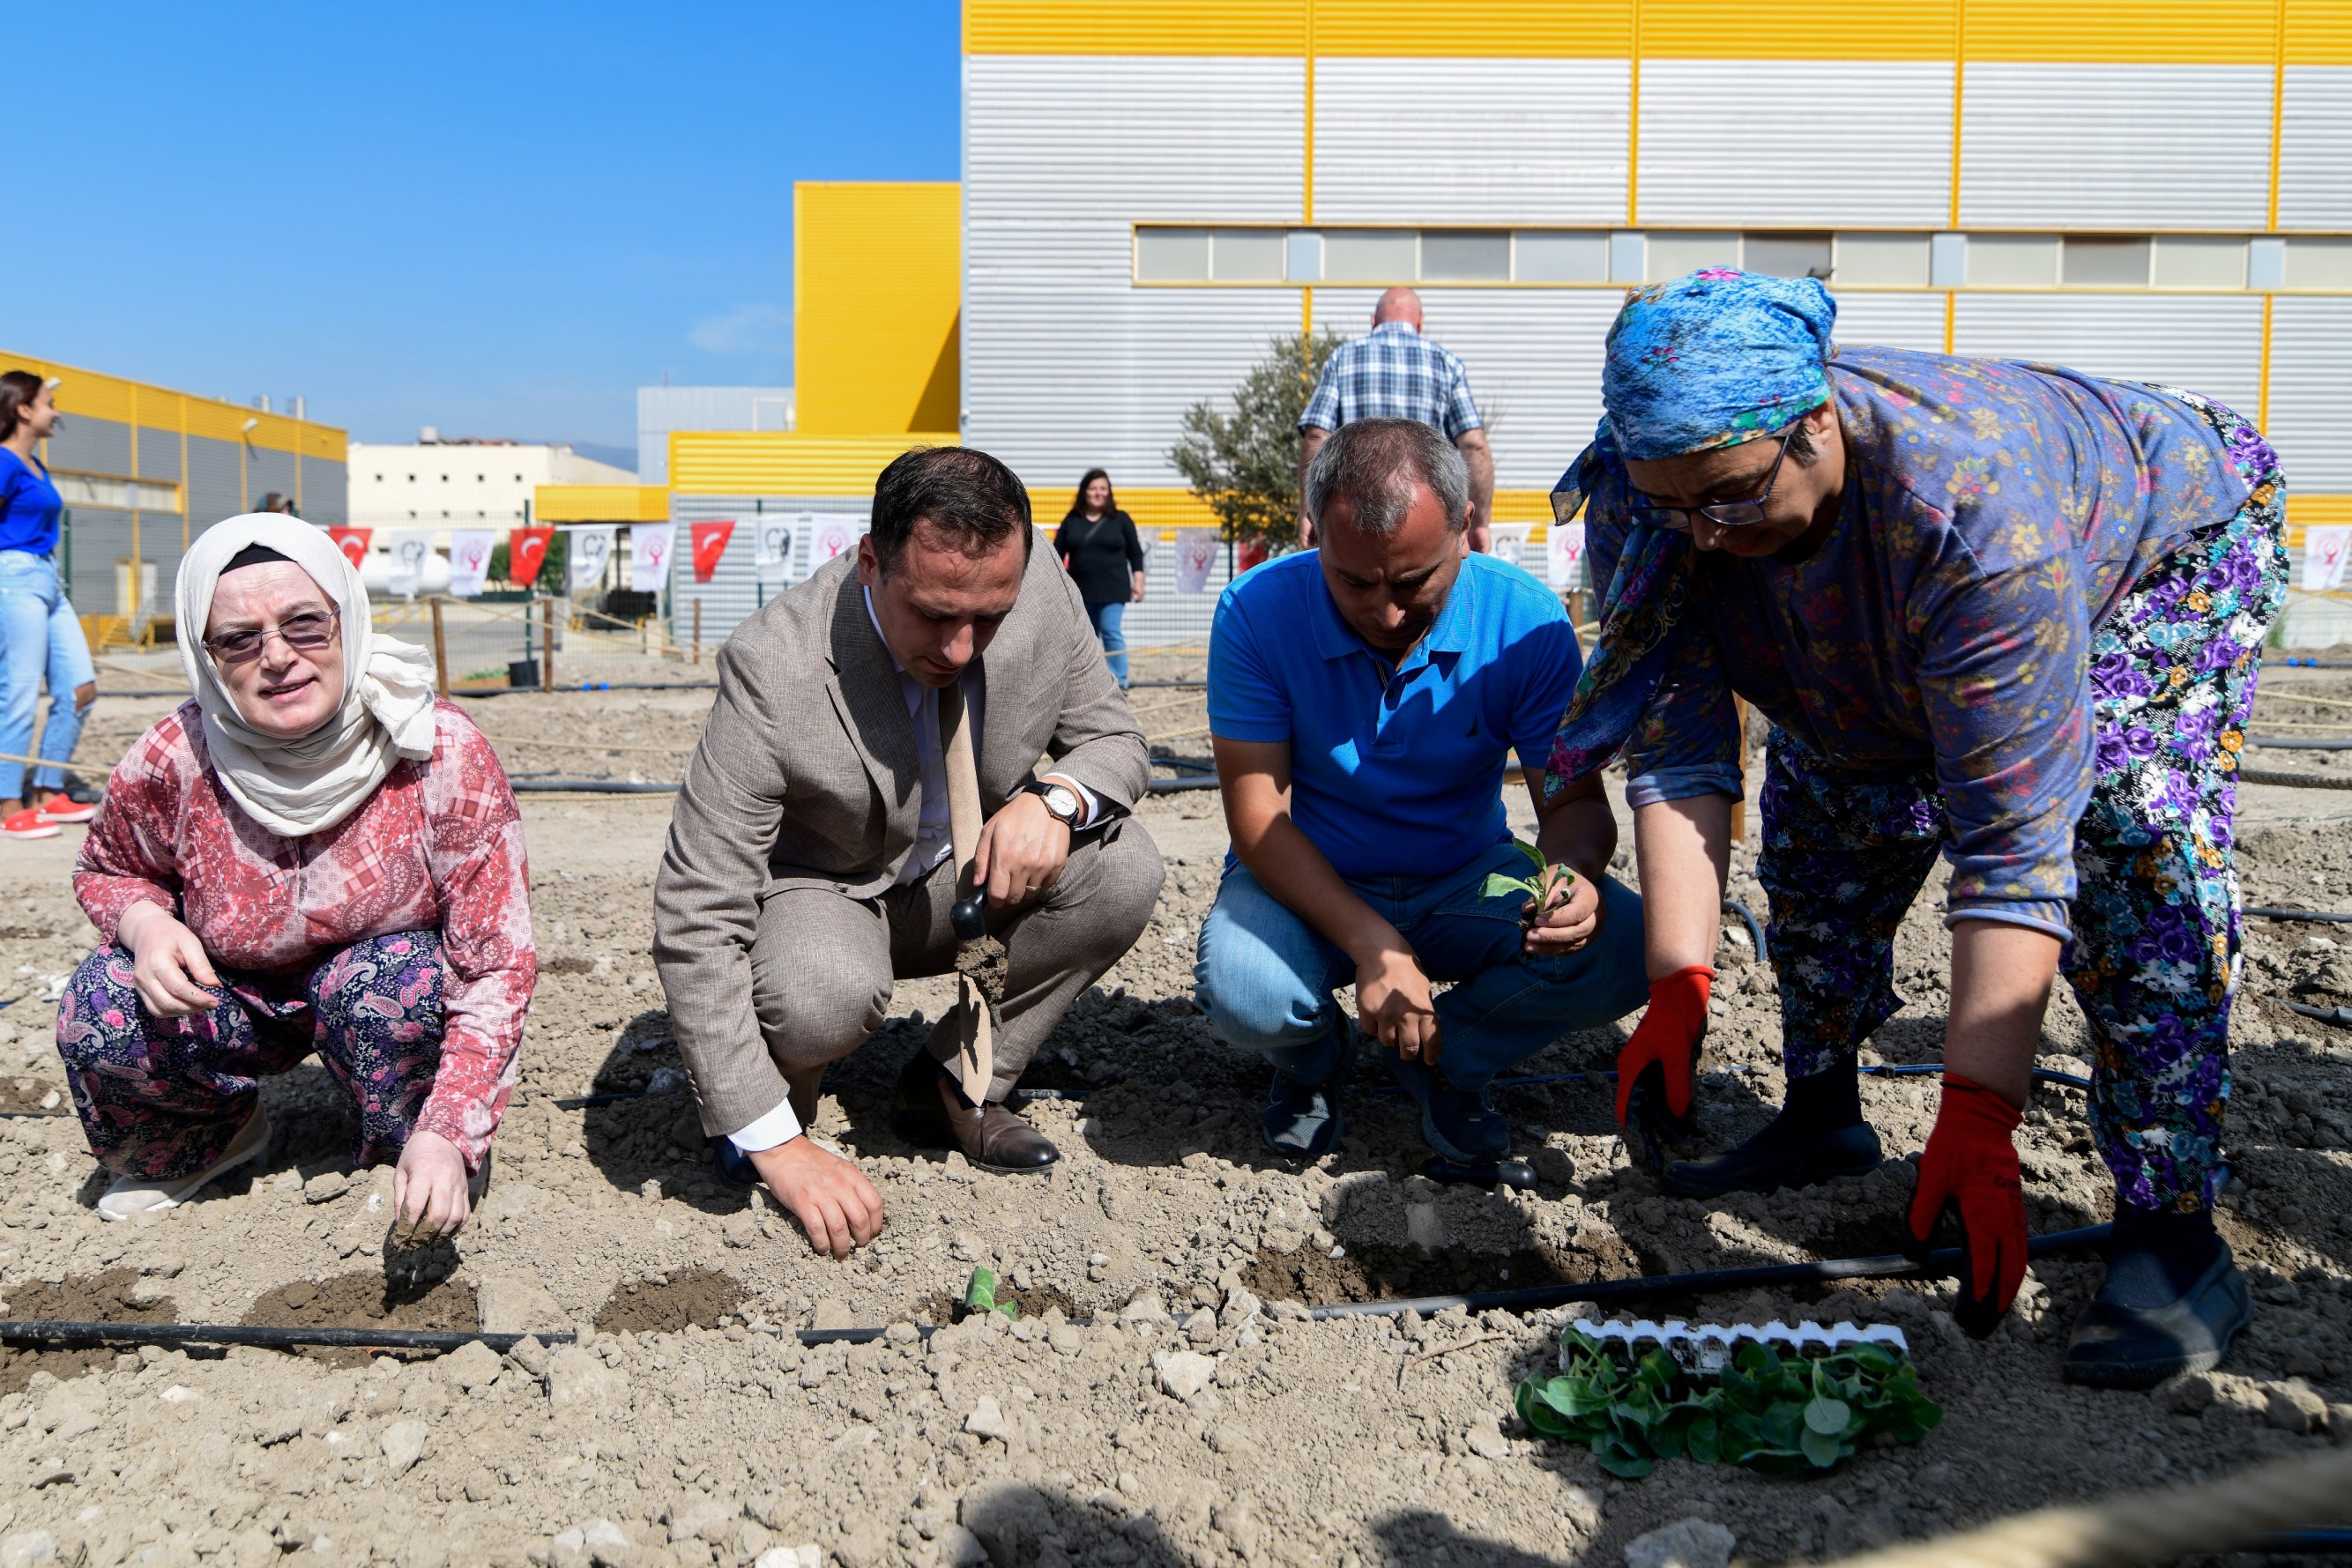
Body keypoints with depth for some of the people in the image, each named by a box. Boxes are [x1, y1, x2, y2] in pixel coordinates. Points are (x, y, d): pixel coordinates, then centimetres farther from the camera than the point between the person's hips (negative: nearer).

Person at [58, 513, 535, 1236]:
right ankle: (214, 1139, 11)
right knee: (98, 1016, -22)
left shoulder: (443, 755, -27)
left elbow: (496, 966, -27)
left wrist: (448, 1135, -39)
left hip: (397, 998, -2)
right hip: (235, 999, 3)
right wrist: (145, 922, -21)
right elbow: (105, 870, 5)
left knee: (381, 981, -34)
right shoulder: (172, 763, -20)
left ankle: (412, 1153, -4)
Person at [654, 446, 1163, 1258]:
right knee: (823, 991, -37)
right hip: (824, 890, -4)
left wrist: (1056, 798, -29)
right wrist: (775, 1142, -33)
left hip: (972, 878, 5)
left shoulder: (1042, 586, -20)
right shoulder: (775, 669, -32)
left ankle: (953, 1085, -3)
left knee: (1125, 869, -22)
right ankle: (778, 1099, 1)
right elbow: (694, 921, -31)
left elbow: (1115, 741, -3)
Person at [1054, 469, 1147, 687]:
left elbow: (1135, 553, 3)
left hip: (1112, 590, -3)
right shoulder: (1072, 521, 5)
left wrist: (1138, 581, -3)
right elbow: (1057, 554, 8)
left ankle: (1119, 683, -7)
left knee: (1111, 632, -11)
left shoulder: (1121, 519, 1)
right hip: (1081, 590, 3)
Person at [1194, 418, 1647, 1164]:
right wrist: (1370, 944, -32)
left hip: (1466, 879, 2)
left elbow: (1576, 798, -10)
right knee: (1243, 991, -34)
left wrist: (1574, 872, -36)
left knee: (1624, 948, -24)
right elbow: (1257, 811, -19)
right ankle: (1314, 1059, 7)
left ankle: (1446, 1062, 6)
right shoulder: (1257, 610, -19)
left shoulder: (1525, 619, -15)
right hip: (1310, 884, -1)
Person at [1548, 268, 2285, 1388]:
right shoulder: (1641, 508, -29)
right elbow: (1674, 756, -28)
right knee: (1829, 802, -1)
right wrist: (1677, 987, -38)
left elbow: (2012, 846, -44)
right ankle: (1822, 1116, 20)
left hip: (2167, 544, -5)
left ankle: (2173, 1232, -19)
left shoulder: (1976, 509, -45)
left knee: (2131, 825, -26)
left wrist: (1976, 1121, -45)